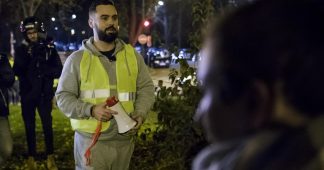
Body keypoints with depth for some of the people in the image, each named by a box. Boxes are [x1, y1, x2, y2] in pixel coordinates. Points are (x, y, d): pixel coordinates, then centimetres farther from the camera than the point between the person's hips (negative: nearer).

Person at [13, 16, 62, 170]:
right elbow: (17, 71, -10)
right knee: (30, 127, 7)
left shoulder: (49, 48, -1)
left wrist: (44, 70, -20)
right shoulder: (21, 50, 0)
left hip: (44, 95, -1)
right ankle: (31, 157, 15)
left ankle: (50, 157, 9)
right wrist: (27, 56, -22)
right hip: (27, 95, 1)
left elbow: (58, 71, -3)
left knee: (47, 126, -1)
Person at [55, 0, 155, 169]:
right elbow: (63, 97, -2)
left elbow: (146, 87, 11)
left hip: (124, 139, 3)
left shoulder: (132, 55, 7)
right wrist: (91, 110, -19)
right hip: (91, 141, -3)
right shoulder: (77, 59, -2)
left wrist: (140, 113, -8)